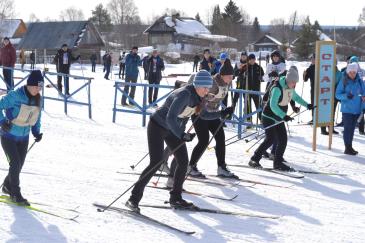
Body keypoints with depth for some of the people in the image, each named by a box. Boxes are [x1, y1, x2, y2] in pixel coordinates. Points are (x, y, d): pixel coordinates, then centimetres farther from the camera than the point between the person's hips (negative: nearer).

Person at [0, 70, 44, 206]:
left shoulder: (38, 99, -2)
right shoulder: (15, 96, -21)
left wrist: (36, 132, -2)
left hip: (24, 138, 6)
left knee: (19, 165, 10)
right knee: (15, 163, -12)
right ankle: (15, 194, 2)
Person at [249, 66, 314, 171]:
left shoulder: (290, 88, 0)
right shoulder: (277, 88, -26)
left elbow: (295, 96, 23)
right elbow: (273, 105, -34)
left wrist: (306, 105, 20)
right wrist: (284, 116, -43)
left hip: (279, 118, 8)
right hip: (269, 116, -8)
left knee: (283, 139, 2)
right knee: (271, 139, -14)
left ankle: (278, 162, 13)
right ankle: (254, 159, -4)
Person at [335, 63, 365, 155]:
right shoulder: (343, 81, -8)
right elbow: (337, 95, -6)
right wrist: (346, 96, -23)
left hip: (357, 109, 4)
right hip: (347, 109, -4)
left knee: (352, 128, 12)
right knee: (348, 128, -6)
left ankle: (349, 147, 22)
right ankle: (348, 148, -1)